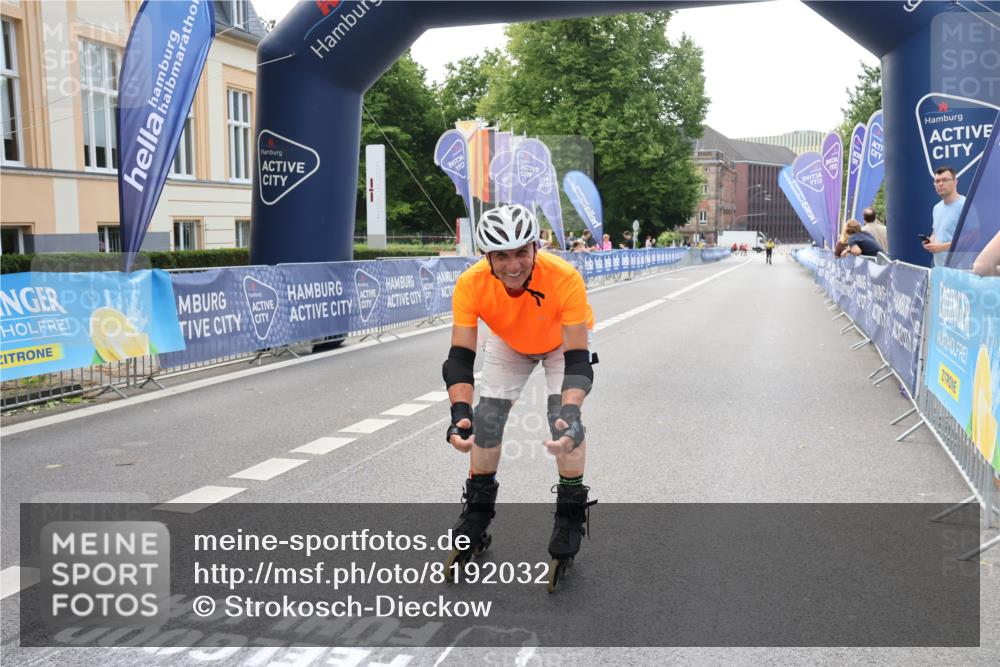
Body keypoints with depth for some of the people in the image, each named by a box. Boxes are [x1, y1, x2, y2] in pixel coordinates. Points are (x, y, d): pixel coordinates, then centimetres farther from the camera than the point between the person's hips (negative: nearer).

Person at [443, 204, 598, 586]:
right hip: (507, 343, 2)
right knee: (486, 418, -6)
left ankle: (570, 519, -1)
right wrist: (460, 412, -51)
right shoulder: (471, 284, -35)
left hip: (563, 342, -2)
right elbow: (460, 357, -35)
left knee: (565, 418, -19)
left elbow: (577, 359, -39)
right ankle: (475, 518, 13)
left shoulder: (564, 278, -41)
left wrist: (571, 411, -56)